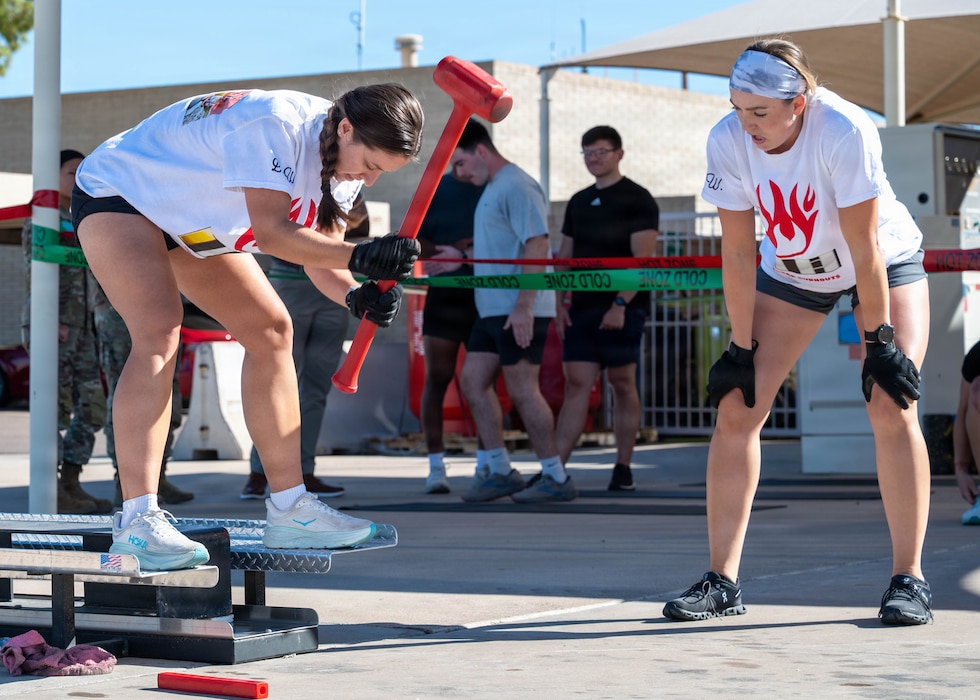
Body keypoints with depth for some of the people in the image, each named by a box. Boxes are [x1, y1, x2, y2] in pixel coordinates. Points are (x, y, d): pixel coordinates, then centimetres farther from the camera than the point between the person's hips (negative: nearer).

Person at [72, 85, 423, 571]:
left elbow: (318, 256, -7)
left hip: (193, 226, 9)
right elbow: (272, 232, -39)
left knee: (271, 330, 4)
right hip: (117, 192, -9)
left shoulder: (346, 162, -8)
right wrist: (358, 257, -48)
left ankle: (288, 511, 8)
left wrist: (355, 295, -27)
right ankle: (137, 522, -34)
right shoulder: (276, 123, -34)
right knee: (160, 332, -28)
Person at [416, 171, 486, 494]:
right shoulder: (436, 188, 8)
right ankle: (436, 465, 1)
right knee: (437, 378, -2)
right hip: (444, 295, 1)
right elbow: (413, 240, 7)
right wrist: (446, 251, -11)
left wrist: (468, 250, -13)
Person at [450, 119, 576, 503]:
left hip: (519, 310, -10)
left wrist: (523, 306, -24)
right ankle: (498, 471, 14)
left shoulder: (516, 187, -13)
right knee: (473, 381, 8)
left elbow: (537, 246, -20)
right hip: (493, 309, 10)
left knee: (522, 390, -7)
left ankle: (556, 477, 0)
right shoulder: (491, 188, 19)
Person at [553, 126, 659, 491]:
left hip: (622, 309, -5)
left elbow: (642, 259, -12)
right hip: (582, 309, 5)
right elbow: (565, 256, 18)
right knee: (576, 385, -3)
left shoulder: (638, 200, -3)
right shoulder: (578, 202, 16)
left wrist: (620, 304, -20)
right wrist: (559, 303, 5)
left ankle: (623, 468, 7)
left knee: (622, 385, 0)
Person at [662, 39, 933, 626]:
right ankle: (722, 581, -2)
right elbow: (739, 253, -16)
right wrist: (742, 349, -13)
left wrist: (879, 341, -24)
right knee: (736, 407, -8)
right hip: (791, 270, 3)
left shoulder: (845, 131, -34)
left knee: (892, 407, -18)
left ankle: (909, 579, -8)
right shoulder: (728, 142, -24)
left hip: (886, 265, -3)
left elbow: (865, 246, -29)